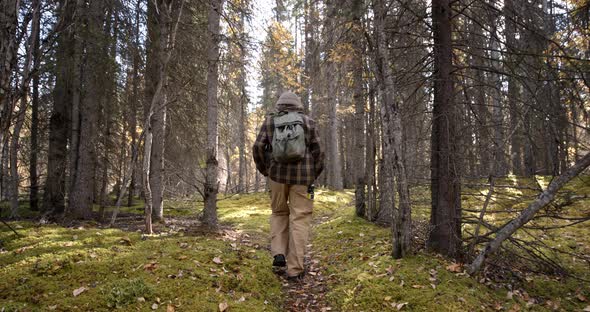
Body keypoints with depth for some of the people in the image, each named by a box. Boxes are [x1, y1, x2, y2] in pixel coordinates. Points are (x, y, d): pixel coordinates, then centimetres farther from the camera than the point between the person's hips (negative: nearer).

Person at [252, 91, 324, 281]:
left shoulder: (269, 121, 8)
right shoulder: (308, 122, 6)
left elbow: (258, 147, -3)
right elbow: (318, 152, 1)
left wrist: (265, 170, 10)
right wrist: (314, 175, 13)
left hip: (278, 174, 2)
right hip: (302, 176, -1)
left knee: (279, 213, 21)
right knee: (299, 219, 1)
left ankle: (279, 254, 5)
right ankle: (295, 269, 0)